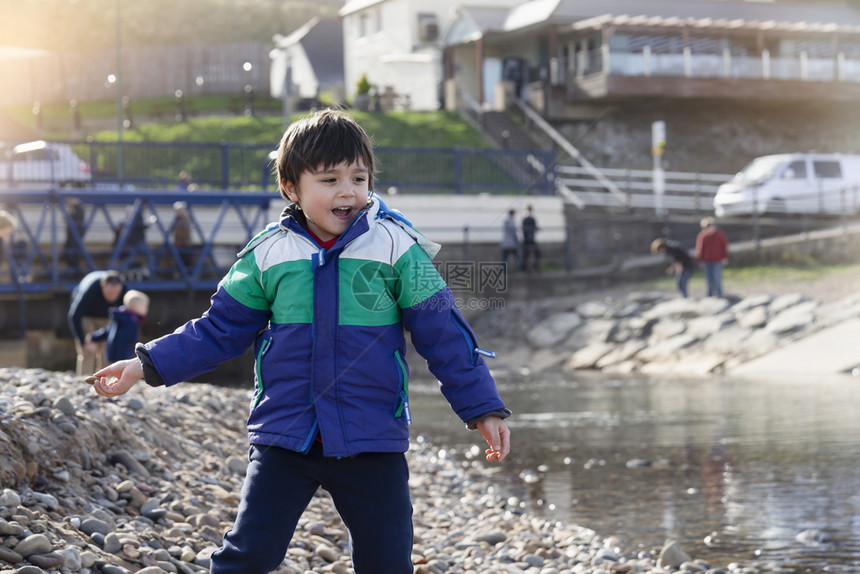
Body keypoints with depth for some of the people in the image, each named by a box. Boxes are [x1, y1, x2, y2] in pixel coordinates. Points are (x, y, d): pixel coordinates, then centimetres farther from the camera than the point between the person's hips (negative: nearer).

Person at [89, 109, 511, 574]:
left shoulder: (397, 247, -5)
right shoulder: (268, 254, 0)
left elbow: (443, 334, 0)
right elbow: (218, 330, 9)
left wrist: (483, 408, 0)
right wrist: (148, 366, 4)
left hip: (372, 445, -1)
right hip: (284, 442, 1)